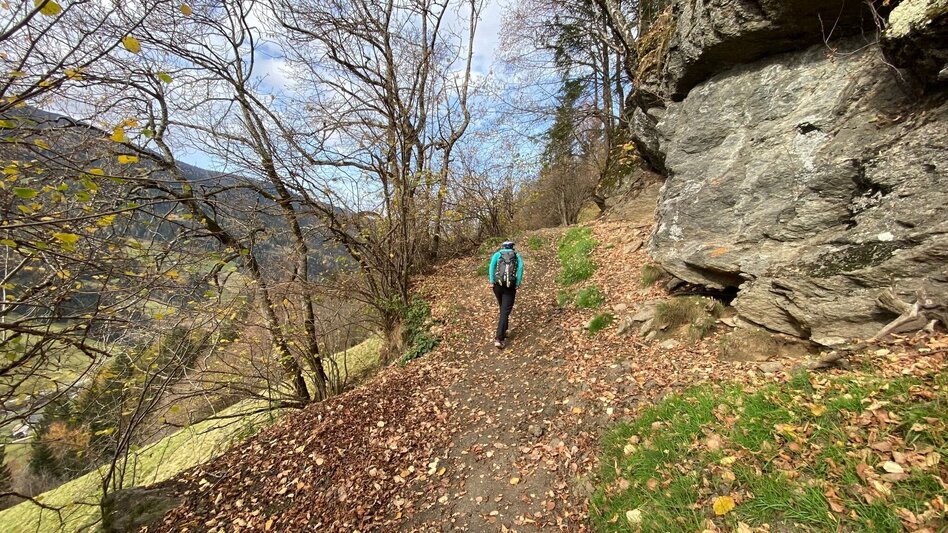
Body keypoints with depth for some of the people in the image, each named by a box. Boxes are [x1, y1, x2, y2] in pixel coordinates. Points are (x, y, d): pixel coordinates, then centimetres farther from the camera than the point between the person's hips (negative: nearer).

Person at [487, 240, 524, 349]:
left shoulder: (497, 254, 12)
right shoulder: (517, 256, 12)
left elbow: (492, 266, -5)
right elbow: (520, 268, -5)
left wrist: (491, 282, -7)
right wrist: (517, 284, -4)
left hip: (498, 285, 2)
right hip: (510, 287, -2)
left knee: (503, 309, 22)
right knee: (505, 311, -2)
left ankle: (503, 331, 32)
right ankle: (499, 338, -10)